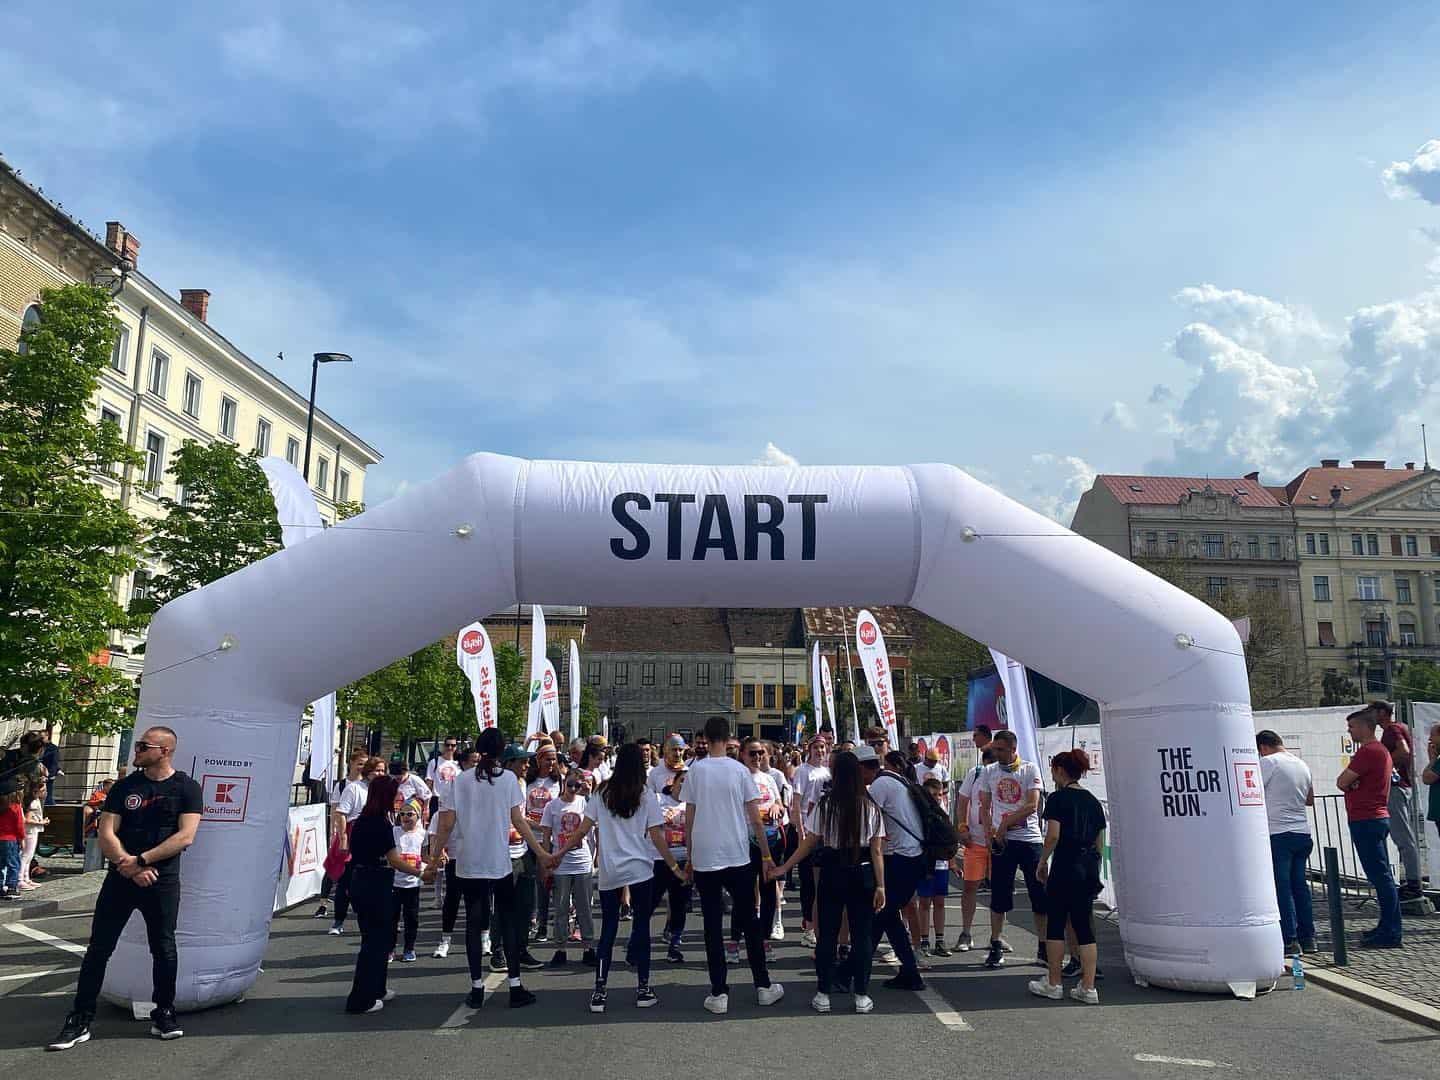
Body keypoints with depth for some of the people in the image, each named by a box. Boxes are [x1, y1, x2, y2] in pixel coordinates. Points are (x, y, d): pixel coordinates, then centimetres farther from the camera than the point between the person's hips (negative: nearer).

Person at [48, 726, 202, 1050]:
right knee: (99, 947, 3)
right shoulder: (124, 787, 5)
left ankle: (163, 1014, 20)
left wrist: (140, 861, -17)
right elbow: (106, 834, -1)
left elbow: (185, 836, -12)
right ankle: (80, 1020, 12)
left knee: (163, 948, 6)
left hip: (162, 881, -2)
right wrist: (129, 866, -15)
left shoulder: (186, 788, -4)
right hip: (120, 878, 2)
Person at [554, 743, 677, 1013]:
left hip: (609, 872, 2)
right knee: (641, 927, 8)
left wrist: (560, 853, 11)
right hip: (640, 869, -2)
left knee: (608, 929, 10)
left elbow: (583, 829, 1)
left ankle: (600, 990, 7)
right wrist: (673, 865, 4)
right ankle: (643, 989, 13)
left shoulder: (602, 793, 3)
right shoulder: (647, 795, -2)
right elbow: (656, 836, -4)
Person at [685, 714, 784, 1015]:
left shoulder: (695, 770, -2)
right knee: (749, 921, 13)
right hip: (738, 858, 0)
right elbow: (755, 818, -3)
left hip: (704, 859, 0)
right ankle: (763, 986, 20)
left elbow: (689, 819, 2)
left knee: (713, 926, 5)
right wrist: (767, 855, 7)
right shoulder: (739, 770, -3)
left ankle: (719, 994, 6)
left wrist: (690, 857, 12)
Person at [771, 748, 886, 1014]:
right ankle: (861, 996, 13)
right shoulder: (869, 807, -4)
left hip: (831, 874, 0)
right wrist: (880, 885, 0)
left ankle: (823, 994, 14)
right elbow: (877, 850, -5)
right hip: (862, 874, 1)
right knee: (861, 936, 9)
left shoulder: (824, 805, -7)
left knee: (827, 935, 9)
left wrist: (784, 868, 6)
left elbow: (809, 844, -4)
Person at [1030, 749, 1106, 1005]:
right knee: (1084, 926, 9)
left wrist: (1042, 862, -5)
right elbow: (1100, 842, 13)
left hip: (1065, 866, -6)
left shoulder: (1058, 798, -8)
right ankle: (1088, 988, 8)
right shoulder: (1093, 801, 11)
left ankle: (1053, 984, 12)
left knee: (1055, 925, 5)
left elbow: (1053, 835, -17)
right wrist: (1092, 866, 20)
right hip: (1090, 867, 6)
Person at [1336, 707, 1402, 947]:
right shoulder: (1380, 749, 19)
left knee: (1380, 877, -8)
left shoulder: (1368, 751, -16)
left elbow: (1341, 782, -17)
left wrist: (1348, 781, 3)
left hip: (1366, 821, -11)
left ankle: (1390, 934, -5)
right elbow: (1345, 783, 17)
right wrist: (1352, 783, -3)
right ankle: (1388, 927, 20)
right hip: (1377, 818, 11)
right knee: (1381, 876, 14)